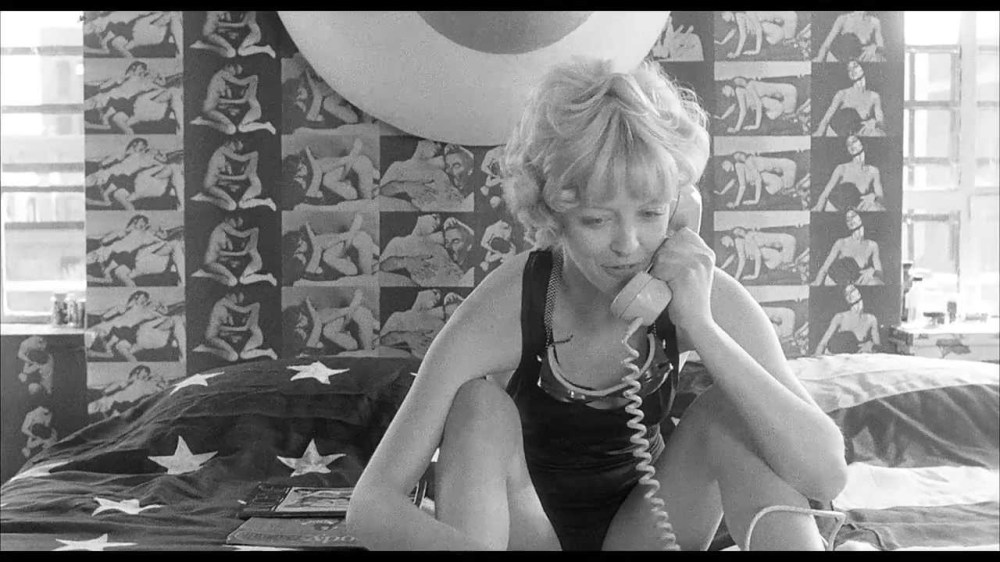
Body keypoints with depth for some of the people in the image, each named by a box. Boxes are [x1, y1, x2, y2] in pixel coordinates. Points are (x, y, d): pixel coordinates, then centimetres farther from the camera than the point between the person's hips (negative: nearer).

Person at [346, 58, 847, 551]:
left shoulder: (703, 296, -20)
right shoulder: (506, 308, -27)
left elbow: (826, 476, -29)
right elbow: (371, 504, -28)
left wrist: (700, 326, -36)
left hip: (638, 530, 2)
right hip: (530, 531, -1)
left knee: (725, 412, -23)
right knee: (481, 405, -28)